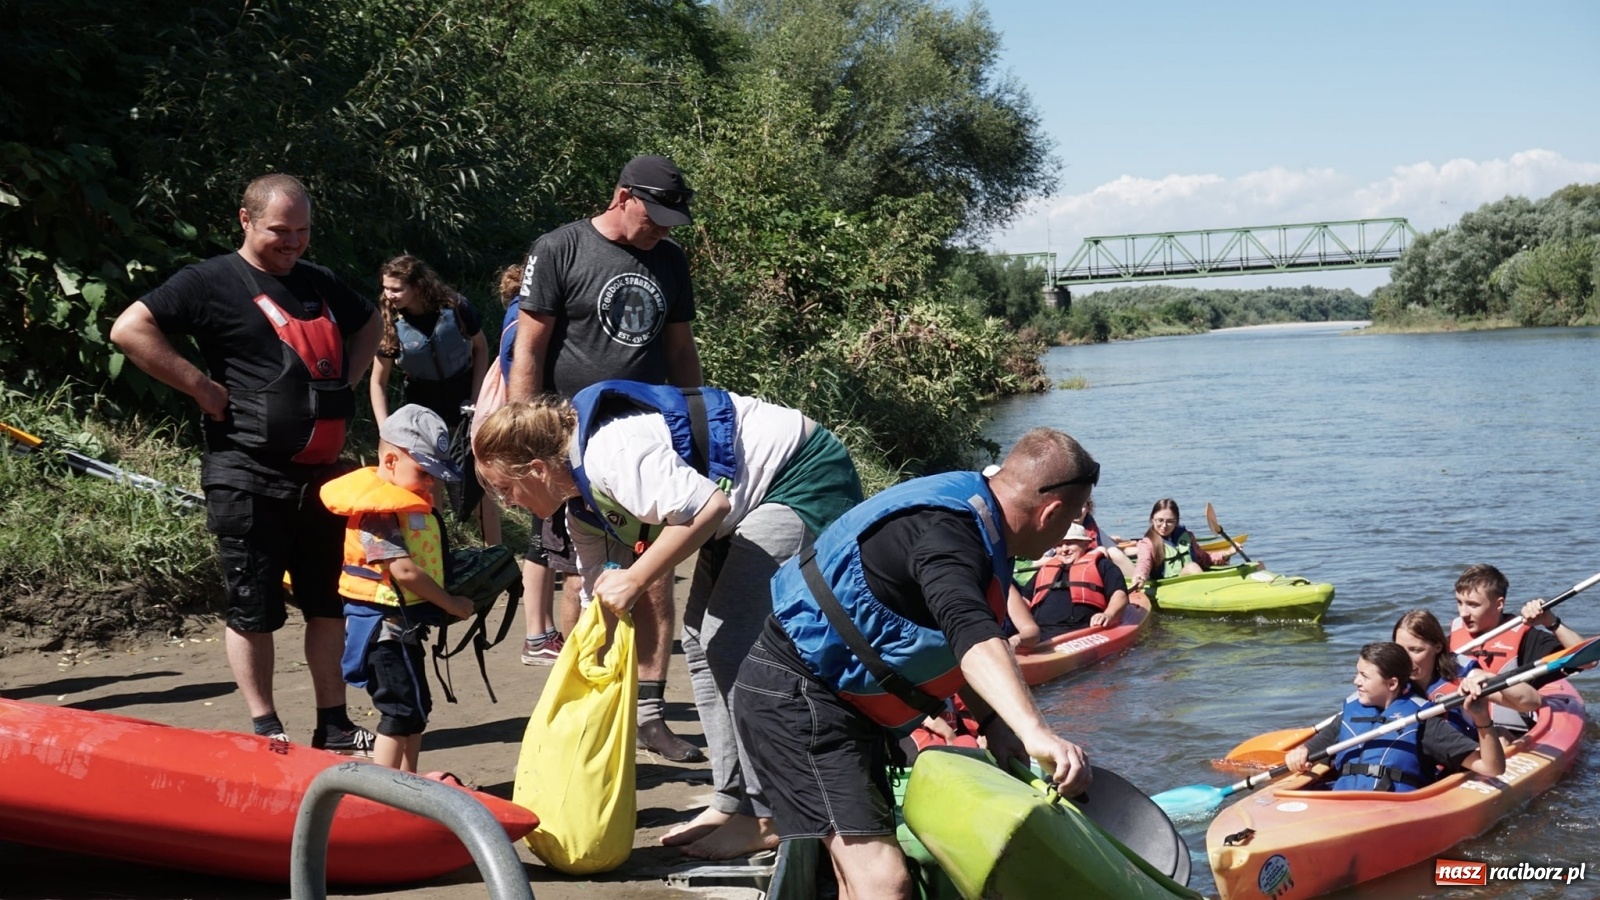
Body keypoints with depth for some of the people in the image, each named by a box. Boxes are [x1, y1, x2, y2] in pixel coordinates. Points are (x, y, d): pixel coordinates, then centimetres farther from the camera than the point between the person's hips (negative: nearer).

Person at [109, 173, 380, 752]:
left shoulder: (321, 285, 14)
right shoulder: (213, 282, -6)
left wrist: (347, 382, 15)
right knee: (253, 610, 2)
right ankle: (266, 732, 12)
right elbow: (129, 329, -15)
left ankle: (334, 728, 20)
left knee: (327, 604, 11)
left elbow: (369, 326, 32)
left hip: (321, 475, 6)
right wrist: (202, 386, -16)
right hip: (249, 480, -6)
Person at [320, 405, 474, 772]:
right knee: (402, 709, -7)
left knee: (416, 707, 18)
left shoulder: (409, 502, 12)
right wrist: (451, 604, -17)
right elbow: (403, 570, -24)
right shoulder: (379, 509, -19)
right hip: (385, 622, -10)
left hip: (403, 622, 10)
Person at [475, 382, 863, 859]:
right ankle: (734, 802, 14)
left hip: (806, 478, -11)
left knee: (733, 641, -14)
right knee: (702, 640, 10)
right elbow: (600, 597, 13)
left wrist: (635, 580, -27)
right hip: (752, 502, 11)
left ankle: (768, 818, -8)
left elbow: (706, 505, -35)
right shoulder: (584, 502, 7)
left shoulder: (609, 453, -25)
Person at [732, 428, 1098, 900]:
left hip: (835, 697, 11)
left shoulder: (966, 504, 8)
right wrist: (1035, 731, -53)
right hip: (796, 698, -11)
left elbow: (955, 645, 19)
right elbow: (973, 638, -42)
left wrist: (991, 722, 6)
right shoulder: (947, 532, -23)